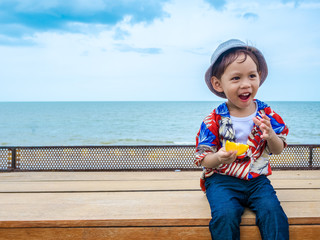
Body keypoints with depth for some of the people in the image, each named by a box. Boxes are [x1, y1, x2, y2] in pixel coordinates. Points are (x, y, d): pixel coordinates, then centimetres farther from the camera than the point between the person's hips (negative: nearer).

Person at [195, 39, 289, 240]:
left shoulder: (266, 113, 1)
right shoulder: (214, 120, -8)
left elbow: (278, 150, 6)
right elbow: (204, 160, -4)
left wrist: (270, 136, -17)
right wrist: (219, 158, -28)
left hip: (257, 179, 3)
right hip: (222, 180, -2)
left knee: (272, 211, -23)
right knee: (226, 215, -27)